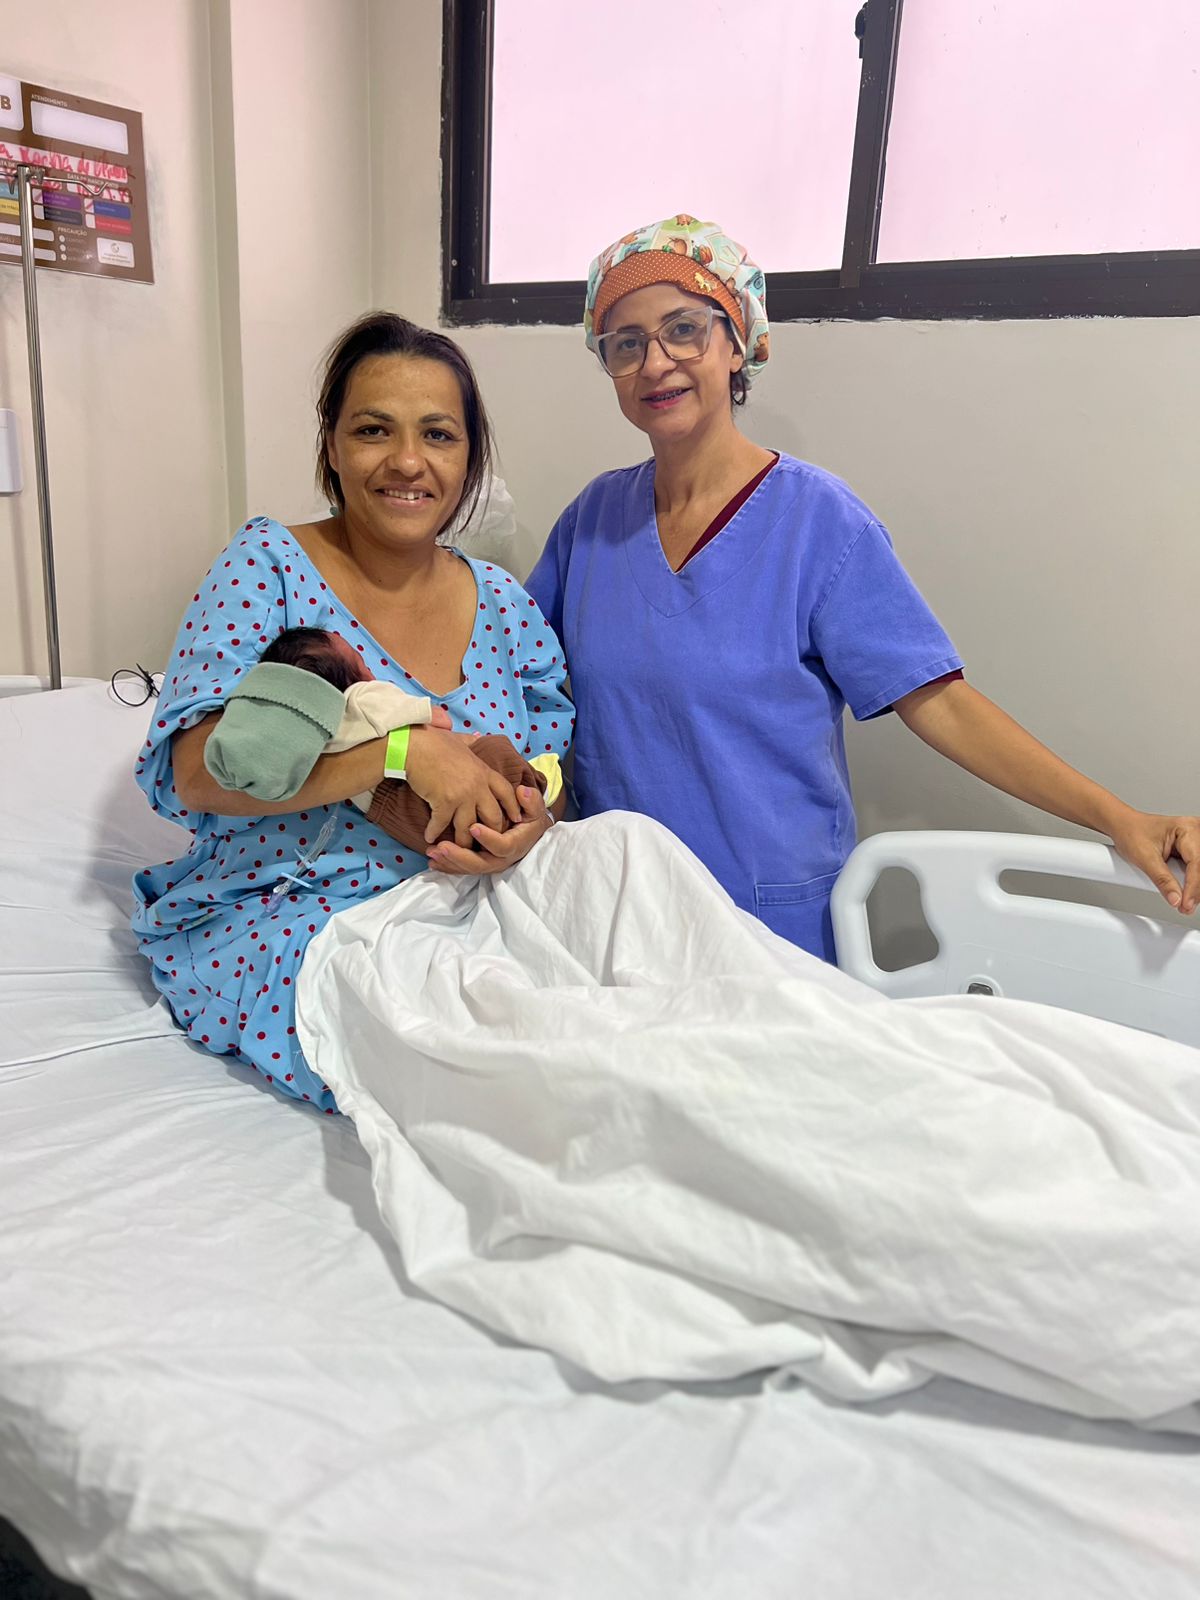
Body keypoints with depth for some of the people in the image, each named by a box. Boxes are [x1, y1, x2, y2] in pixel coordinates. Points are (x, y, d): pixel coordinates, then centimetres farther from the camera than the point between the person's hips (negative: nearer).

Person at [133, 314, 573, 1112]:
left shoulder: (505, 606, 8)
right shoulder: (269, 564, -4)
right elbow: (196, 769, -16)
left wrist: (529, 819, -19)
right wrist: (404, 749, -28)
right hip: (284, 919, -4)